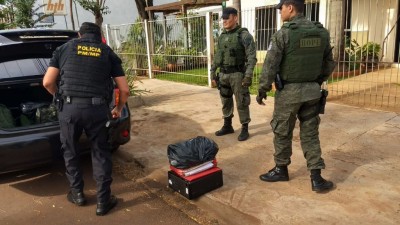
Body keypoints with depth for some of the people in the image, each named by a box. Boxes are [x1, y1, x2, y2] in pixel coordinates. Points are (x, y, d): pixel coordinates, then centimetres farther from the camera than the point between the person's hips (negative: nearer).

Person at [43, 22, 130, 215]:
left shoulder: (64, 48, 14)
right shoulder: (108, 52, 13)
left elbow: (47, 82, 7)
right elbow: (124, 90, 9)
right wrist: (118, 109, 26)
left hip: (69, 107, 1)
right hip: (97, 108, 0)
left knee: (70, 151, 22)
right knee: (101, 153, 14)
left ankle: (77, 193, 34)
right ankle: (103, 201, 20)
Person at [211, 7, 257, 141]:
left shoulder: (244, 35, -8)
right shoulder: (222, 36, 12)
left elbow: (251, 56, -14)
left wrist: (248, 75, -22)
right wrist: (213, 73, 14)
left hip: (238, 74, -6)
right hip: (223, 74, 7)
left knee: (241, 103, 0)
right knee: (226, 102, 14)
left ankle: (245, 129, 12)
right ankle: (227, 126, 28)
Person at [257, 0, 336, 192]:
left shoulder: (283, 34, -13)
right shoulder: (322, 32, 4)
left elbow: (270, 66, -14)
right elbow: (329, 64, 11)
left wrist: (262, 90, -3)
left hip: (288, 91, -5)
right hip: (312, 91, 5)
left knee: (282, 133, 12)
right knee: (310, 134, 12)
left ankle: (281, 169, 27)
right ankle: (316, 178, 11)